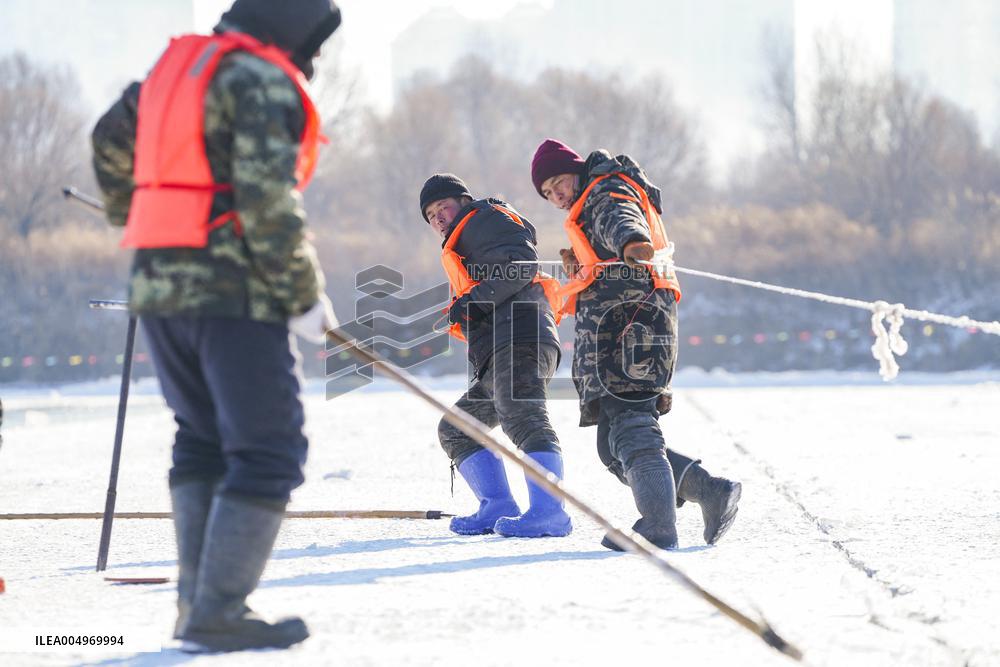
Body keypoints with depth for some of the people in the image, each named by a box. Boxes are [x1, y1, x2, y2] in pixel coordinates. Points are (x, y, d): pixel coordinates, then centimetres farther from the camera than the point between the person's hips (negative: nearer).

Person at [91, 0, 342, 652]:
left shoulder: (177, 66, 16)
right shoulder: (264, 84, -10)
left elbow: (111, 140, 28)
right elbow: (268, 201, -18)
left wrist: (134, 218, 43)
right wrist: (306, 297, -10)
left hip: (157, 285, 8)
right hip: (234, 292, -8)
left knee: (202, 441, 19)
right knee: (268, 452, -4)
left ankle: (197, 600, 14)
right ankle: (219, 612, -10)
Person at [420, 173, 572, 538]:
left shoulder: (485, 219, 8)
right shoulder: (458, 248, 38)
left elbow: (521, 262, -10)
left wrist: (475, 300, -13)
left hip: (519, 338, -12)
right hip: (495, 360, 12)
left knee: (521, 419, -27)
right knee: (455, 431, 14)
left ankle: (549, 513, -41)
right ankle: (498, 508, 0)